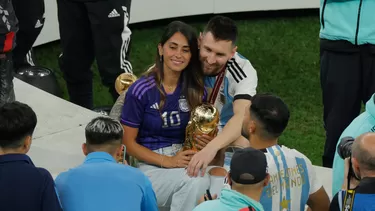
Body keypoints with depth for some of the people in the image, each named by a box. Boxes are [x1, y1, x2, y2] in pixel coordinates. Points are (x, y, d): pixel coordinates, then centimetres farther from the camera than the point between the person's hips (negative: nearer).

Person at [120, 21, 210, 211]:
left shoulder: (196, 90, 4)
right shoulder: (141, 91, -9)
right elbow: (128, 142, -4)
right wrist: (168, 161, -15)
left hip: (186, 162, 4)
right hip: (152, 166, -4)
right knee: (195, 182, -35)